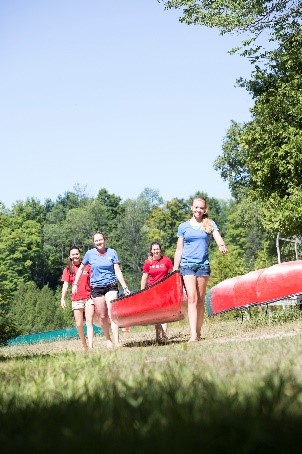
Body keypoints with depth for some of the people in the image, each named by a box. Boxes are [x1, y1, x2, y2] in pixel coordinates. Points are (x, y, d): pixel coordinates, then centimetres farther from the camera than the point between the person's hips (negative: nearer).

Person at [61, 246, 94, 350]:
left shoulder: (87, 267, 8)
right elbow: (65, 285, 0)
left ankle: (90, 346, -16)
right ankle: (84, 346, 20)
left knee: (89, 323, -9)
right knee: (79, 325, 4)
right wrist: (62, 298, -12)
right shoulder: (68, 269, 6)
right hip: (76, 299, 1)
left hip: (89, 297, -1)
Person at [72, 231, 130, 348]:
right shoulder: (90, 254, 3)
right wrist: (75, 284, 11)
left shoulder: (112, 252, 2)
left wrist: (125, 287, -6)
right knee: (102, 316, 3)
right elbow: (81, 268, 16)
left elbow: (117, 271, 0)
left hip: (111, 286, -1)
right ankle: (107, 339, 21)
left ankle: (116, 341, -22)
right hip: (96, 288, 1)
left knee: (112, 314, -15)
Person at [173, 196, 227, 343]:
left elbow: (218, 238, -8)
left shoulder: (210, 224, 8)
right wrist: (175, 270, 8)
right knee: (192, 298, -12)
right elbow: (179, 250, 11)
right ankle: (193, 334, -20)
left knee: (200, 300, 6)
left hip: (203, 265, 1)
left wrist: (222, 245, -32)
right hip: (187, 264, -1)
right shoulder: (183, 226, 8)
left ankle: (198, 332, 15)